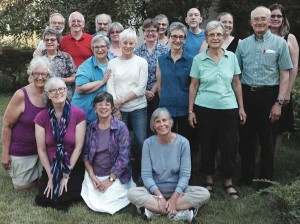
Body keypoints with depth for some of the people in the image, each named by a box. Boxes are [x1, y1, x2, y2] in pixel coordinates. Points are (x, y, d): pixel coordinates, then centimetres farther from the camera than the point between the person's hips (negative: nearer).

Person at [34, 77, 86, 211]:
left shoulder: (79, 114, -14)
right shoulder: (41, 117, -8)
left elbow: (78, 147, -12)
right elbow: (41, 150, -5)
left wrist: (66, 175, -11)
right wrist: (50, 176, -7)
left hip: (73, 166, -2)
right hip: (50, 167, 2)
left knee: (65, 198, -16)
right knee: (43, 199, -9)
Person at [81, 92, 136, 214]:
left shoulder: (121, 128, -10)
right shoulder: (91, 128, 3)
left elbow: (123, 157, -14)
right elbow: (86, 154, 5)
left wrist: (110, 179, -15)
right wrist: (92, 177, -7)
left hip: (116, 175, -3)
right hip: (94, 174, 3)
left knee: (107, 203, -16)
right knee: (93, 204, -13)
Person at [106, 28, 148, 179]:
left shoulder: (141, 62, 2)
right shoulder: (112, 63, 7)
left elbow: (141, 88, -5)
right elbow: (110, 87, 0)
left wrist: (121, 101, -10)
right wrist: (116, 109, -9)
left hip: (138, 108, -1)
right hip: (118, 110, 1)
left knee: (142, 143, -2)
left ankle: (138, 175, 16)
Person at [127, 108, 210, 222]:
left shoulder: (183, 142, -6)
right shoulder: (148, 143, -5)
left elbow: (185, 174, -10)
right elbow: (146, 175, -9)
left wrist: (174, 198, -21)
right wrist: (160, 196, -21)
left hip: (177, 190, 0)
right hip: (155, 190, 0)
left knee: (204, 194, -26)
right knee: (132, 193, -29)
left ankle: (153, 209, -25)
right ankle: (179, 213, -29)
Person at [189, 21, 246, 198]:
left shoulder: (232, 57, 3)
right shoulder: (198, 59, -1)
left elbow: (236, 83, 8)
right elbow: (193, 86, 2)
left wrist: (241, 107, 7)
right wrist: (191, 111, 0)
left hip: (229, 109, 1)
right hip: (204, 109, -1)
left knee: (229, 146, 4)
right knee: (207, 145, 9)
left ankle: (229, 181, 21)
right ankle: (209, 179, 27)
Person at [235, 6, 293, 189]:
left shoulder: (279, 43, -1)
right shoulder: (243, 44, 8)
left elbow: (285, 75, -4)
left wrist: (279, 103, -10)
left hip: (268, 95, -3)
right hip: (246, 95, 3)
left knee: (267, 140, 6)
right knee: (246, 138, 10)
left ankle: (266, 181, 19)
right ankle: (246, 176, 26)